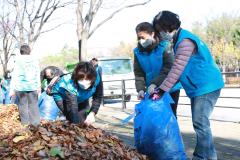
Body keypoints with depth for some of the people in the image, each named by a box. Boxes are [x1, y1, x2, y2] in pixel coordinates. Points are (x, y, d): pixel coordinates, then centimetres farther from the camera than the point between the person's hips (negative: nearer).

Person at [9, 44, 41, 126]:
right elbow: (38, 75, 7)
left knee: (23, 105, 6)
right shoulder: (35, 60, 2)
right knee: (33, 105, 6)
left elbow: (14, 75, -5)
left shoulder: (18, 61, -3)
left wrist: (12, 89, -3)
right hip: (32, 86, 1)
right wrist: (38, 86, 16)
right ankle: (35, 123, 5)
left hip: (21, 87, -1)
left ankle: (25, 123, 6)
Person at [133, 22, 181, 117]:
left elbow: (168, 69, -22)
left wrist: (154, 83, -31)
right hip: (153, 91, 4)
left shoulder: (164, 46, -15)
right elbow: (138, 73, -3)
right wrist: (140, 89, -19)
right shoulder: (138, 51, -1)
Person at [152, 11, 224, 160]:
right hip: (199, 87, 11)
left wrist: (161, 90, -23)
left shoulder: (185, 41, -20)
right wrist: (160, 87, 14)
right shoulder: (180, 39, 13)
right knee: (200, 123, 14)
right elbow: (177, 69, 17)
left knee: (200, 123, -9)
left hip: (206, 86, -11)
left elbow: (177, 70, -25)